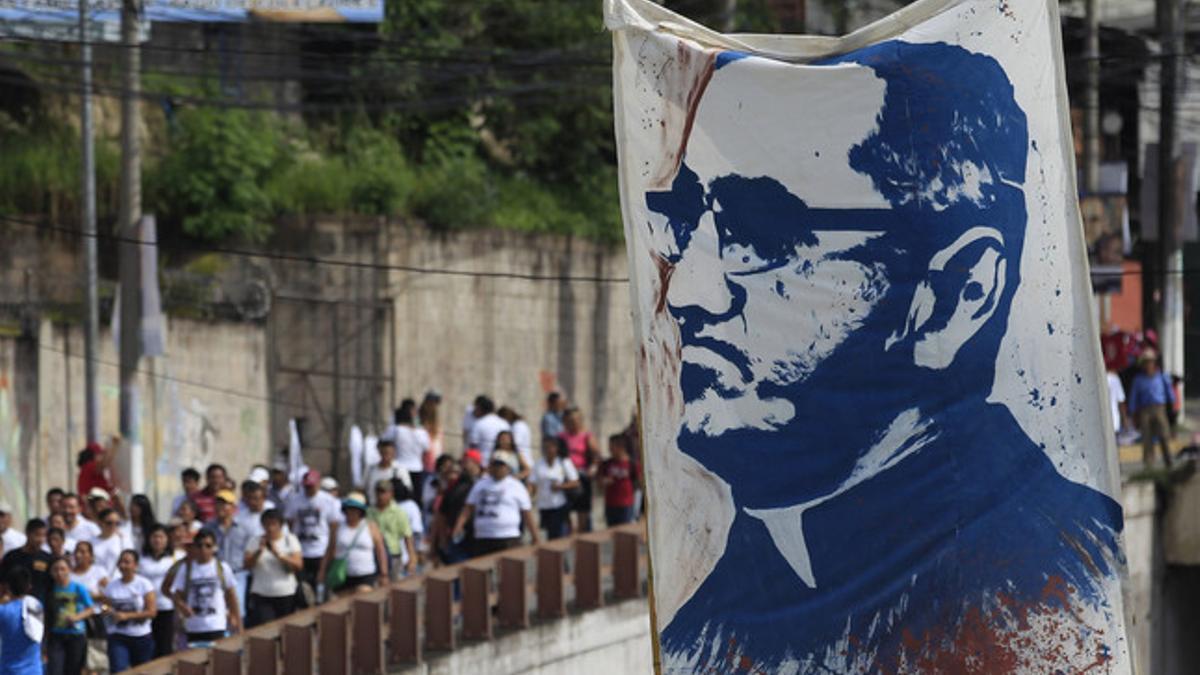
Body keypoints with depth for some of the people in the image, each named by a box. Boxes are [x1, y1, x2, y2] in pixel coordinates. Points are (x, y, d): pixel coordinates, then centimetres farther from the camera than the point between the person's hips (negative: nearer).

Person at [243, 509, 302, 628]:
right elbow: (247, 565, -4)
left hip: (286, 595, 1)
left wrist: (278, 554, -19)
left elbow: (298, 565, -8)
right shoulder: (255, 541, 4)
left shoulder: (290, 540, 3)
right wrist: (259, 551, -20)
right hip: (261, 596, -1)